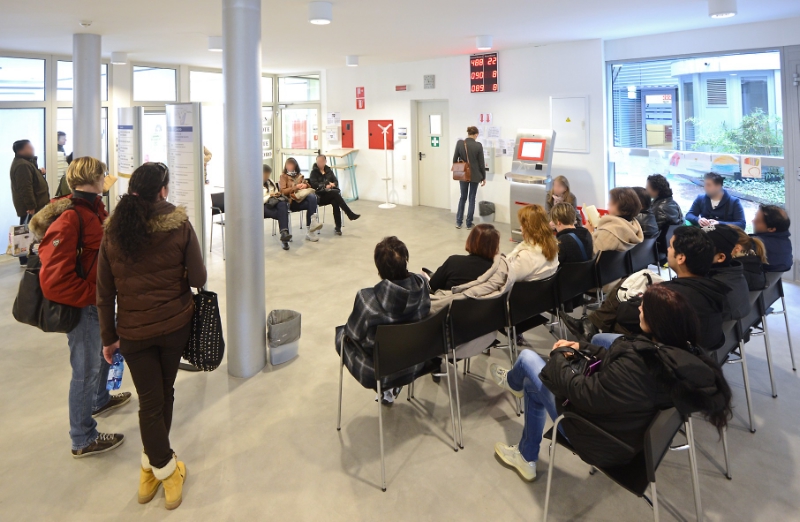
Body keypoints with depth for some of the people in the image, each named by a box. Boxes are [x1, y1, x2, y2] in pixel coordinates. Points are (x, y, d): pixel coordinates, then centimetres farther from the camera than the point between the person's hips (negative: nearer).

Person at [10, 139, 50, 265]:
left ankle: (28, 258, 22)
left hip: (34, 205, 11)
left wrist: (39, 173, 12)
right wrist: (31, 207, -25)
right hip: (30, 207, -11)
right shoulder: (22, 165, -19)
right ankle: (26, 260, -2)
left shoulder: (26, 162, 16)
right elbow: (25, 188, -25)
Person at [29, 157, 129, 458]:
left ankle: (100, 400, 55)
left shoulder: (94, 208, 4)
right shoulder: (69, 219, -26)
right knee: (86, 369, 4)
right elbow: (54, 280, -29)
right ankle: (83, 441, 22)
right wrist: (94, 295, -20)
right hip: (80, 307, -9)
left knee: (103, 351, 29)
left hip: (98, 300, 9)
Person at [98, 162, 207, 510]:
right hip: (175, 324, 0)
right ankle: (157, 464, 30)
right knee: (165, 393, 17)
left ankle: (161, 468, 23)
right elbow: (198, 278, -9)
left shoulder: (112, 231, -5)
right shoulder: (180, 225, -12)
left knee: (150, 401, 11)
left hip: (133, 331, 1)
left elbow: (105, 292, -1)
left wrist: (108, 337, 8)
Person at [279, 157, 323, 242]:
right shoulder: (283, 176, 9)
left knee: (312, 197, -32)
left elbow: (309, 187, 23)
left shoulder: (299, 176, 23)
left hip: (302, 198, 5)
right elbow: (283, 191, -4)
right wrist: (295, 187, -16)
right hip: (292, 201, -5)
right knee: (312, 204, -32)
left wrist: (305, 185, -1)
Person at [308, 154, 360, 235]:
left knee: (335, 202, -32)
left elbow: (336, 181, 8)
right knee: (335, 193, -32)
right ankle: (350, 214, -35)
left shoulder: (329, 170, 16)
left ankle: (338, 227, -34)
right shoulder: (314, 172, 3)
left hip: (332, 194, 3)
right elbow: (314, 185, -11)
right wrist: (325, 186, -19)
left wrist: (333, 184, -13)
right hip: (319, 196, -3)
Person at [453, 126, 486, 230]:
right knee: (472, 198, 8)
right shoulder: (478, 145, -11)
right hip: (475, 175, -2)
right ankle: (469, 224, 11)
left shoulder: (460, 143, -5)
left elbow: (454, 160, 0)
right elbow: (481, 163, -7)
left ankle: (458, 222, 16)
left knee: (463, 197, 17)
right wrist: (484, 177, 4)